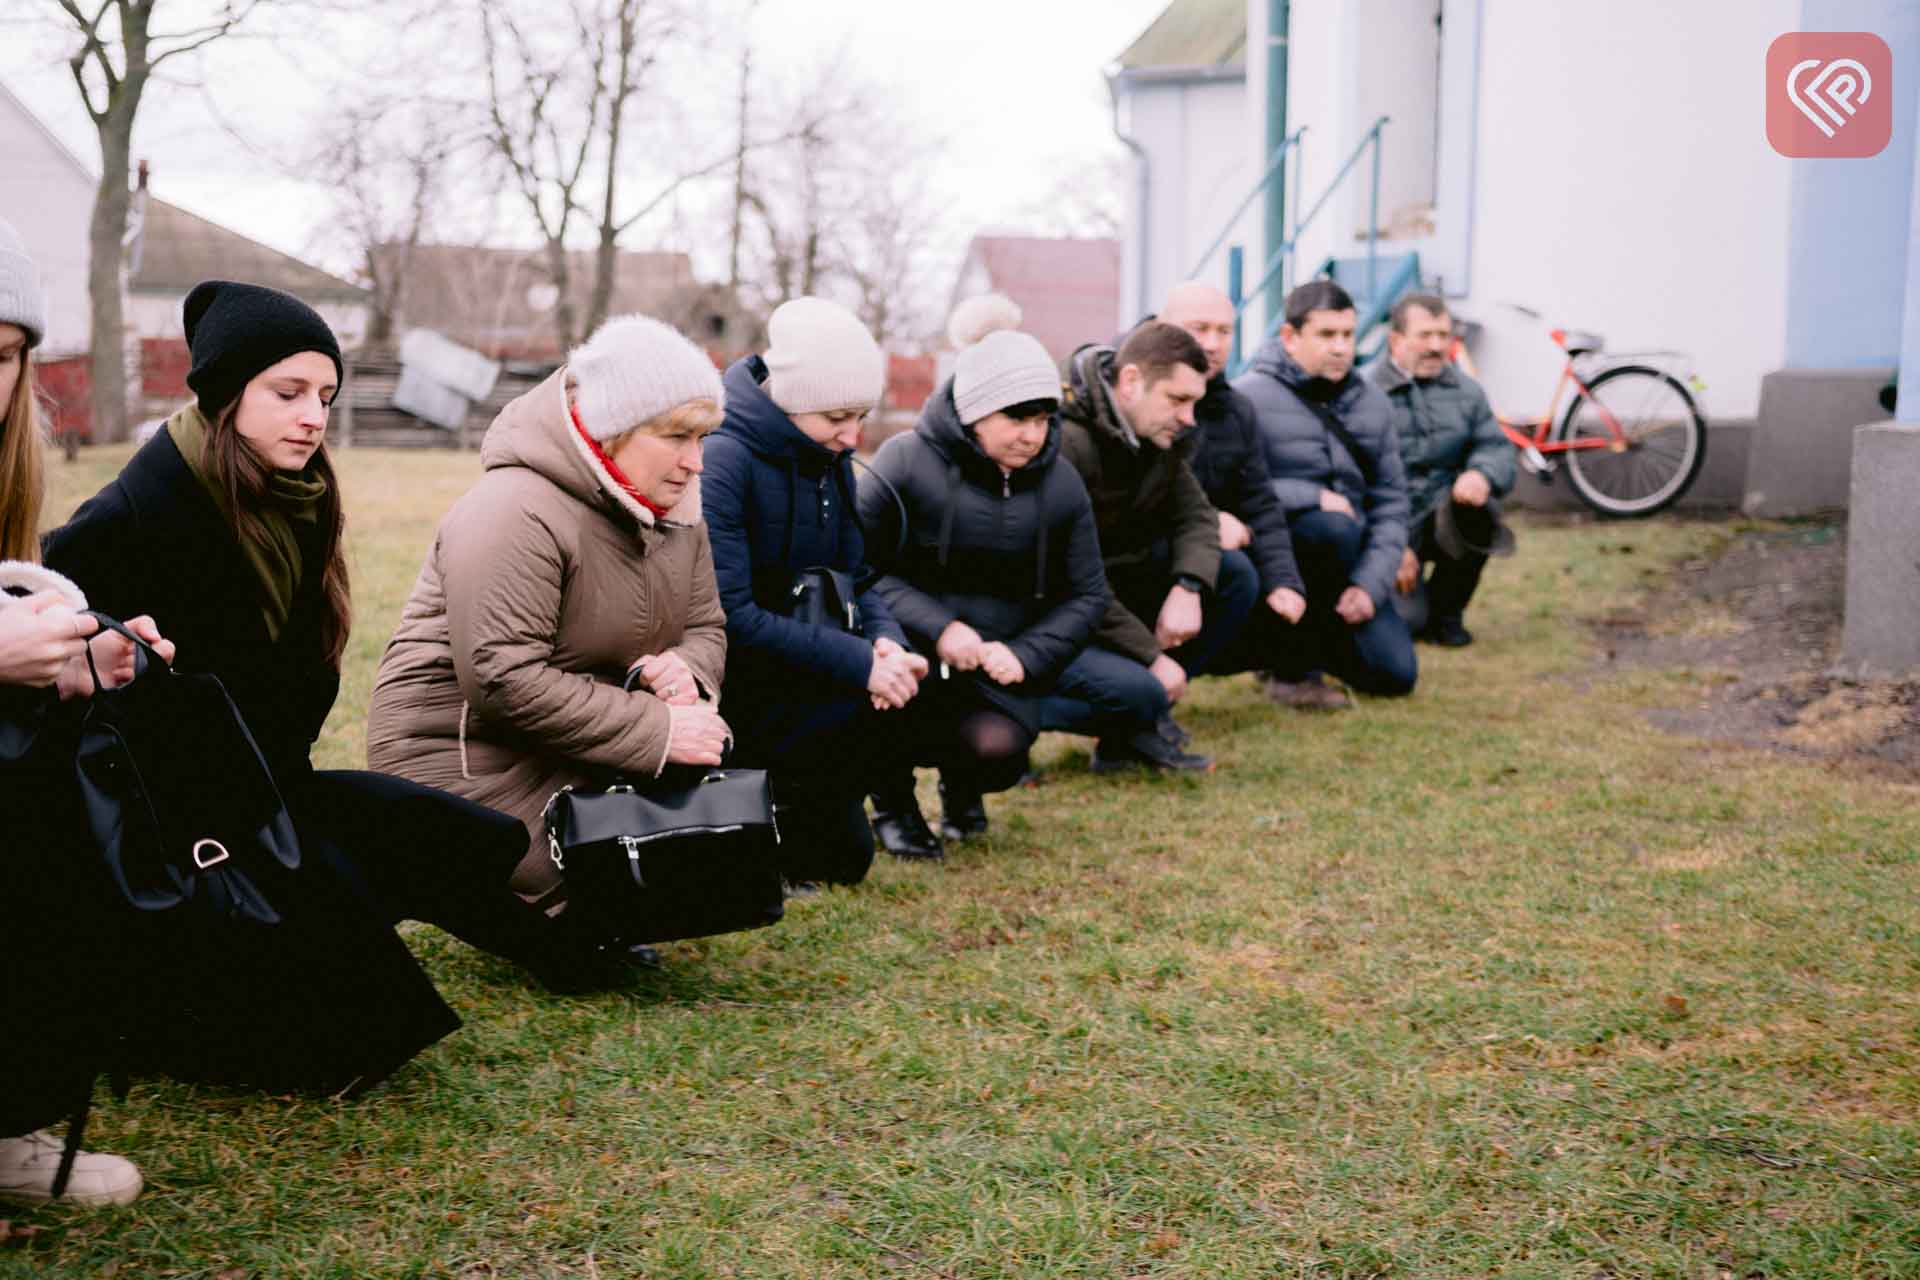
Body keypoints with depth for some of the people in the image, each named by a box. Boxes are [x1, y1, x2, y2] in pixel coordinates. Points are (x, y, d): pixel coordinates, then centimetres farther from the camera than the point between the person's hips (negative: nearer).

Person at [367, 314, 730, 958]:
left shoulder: (674, 510, 5)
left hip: (572, 744, 9)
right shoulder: (517, 514, -24)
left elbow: (707, 628, 12)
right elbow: (504, 680, -30)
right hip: (460, 753, -8)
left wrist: (684, 670, -15)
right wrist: (656, 730, -29)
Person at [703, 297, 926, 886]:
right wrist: (857, 662, -29)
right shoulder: (723, 458, -20)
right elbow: (729, 616, -26)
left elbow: (856, 577, 7)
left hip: (789, 671, 7)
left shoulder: (830, 457, 5)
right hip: (728, 681, -7)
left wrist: (885, 639, -16)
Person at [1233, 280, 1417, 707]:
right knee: (1335, 526, -35)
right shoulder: (1249, 397, -13)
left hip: (1348, 562, 6)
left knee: (1395, 674, -6)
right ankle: (1294, 670, -17)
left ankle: (1302, 638, 24)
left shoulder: (1371, 403, 6)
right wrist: (1313, 497, -23)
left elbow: (1391, 502, 4)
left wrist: (1370, 584, -9)